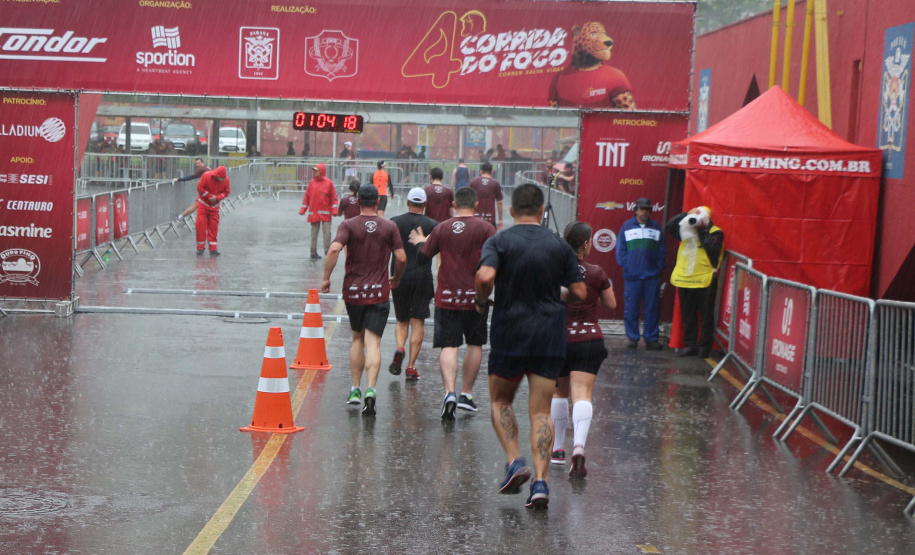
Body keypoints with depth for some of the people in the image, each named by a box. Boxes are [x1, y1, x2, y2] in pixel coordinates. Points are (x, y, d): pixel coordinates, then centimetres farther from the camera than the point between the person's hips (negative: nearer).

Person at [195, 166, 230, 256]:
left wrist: (217, 198, -18)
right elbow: (200, 188, -14)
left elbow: (227, 191, -1)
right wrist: (210, 196, -16)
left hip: (215, 206, 2)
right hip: (203, 204, -2)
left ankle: (213, 248, 2)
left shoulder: (226, 180, -9)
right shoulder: (206, 176, -18)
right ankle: (200, 248, 0)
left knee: (214, 226, -2)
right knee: (201, 224, -7)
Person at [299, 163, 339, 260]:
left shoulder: (328, 183, -1)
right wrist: (303, 209, 6)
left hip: (326, 213, -2)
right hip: (314, 213, 2)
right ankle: (314, 253, 11)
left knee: (327, 232, -5)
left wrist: (334, 210, -8)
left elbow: (333, 197, 0)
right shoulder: (311, 182, 6)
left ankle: (328, 251, 1)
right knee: (314, 233, 5)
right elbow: (307, 196, 9)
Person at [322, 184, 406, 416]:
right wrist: (396, 279, 17)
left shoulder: (349, 225, -2)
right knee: (373, 343, -6)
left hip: (353, 290, 1)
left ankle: (355, 389, 18)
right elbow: (401, 258, -1)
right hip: (378, 292, -1)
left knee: (357, 339, 19)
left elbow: (334, 249, -17)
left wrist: (326, 277, -8)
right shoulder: (389, 227, 1)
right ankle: (370, 389, -24)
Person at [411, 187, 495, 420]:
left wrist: (420, 243, 26)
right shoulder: (485, 228, -5)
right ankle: (466, 394, 20)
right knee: (475, 344, 16)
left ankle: (450, 392, -21)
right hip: (475, 296, 0)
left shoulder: (441, 228, 1)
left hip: (447, 296, 1)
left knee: (449, 346, -2)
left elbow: (423, 258, 7)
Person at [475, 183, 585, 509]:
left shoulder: (499, 241, -5)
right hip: (550, 337, 2)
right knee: (541, 411, 4)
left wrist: (481, 301, -3)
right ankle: (540, 480, -8)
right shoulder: (559, 246, 3)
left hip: (509, 335, -2)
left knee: (500, 401, 18)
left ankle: (514, 461, -1)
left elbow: (485, 276, -22)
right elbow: (579, 292, 3)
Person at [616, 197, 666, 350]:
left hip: (652, 275, 1)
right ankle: (632, 338, 10)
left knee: (652, 309, 2)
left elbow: (662, 250, 10)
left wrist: (659, 267, 0)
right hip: (632, 275, -1)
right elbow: (620, 250, 6)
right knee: (631, 309, 1)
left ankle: (651, 339, 8)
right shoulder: (627, 226, 5)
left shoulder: (656, 227, 8)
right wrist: (625, 265, -4)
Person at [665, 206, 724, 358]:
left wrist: (701, 231, -15)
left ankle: (704, 346, 8)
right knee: (688, 316, 9)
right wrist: (686, 215, -7)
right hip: (684, 280, 5)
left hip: (704, 281, -5)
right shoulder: (686, 229, 10)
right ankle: (690, 345, 16)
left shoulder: (715, 232, -3)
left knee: (706, 315, 1)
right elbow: (669, 227, 0)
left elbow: (711, 247, -20)